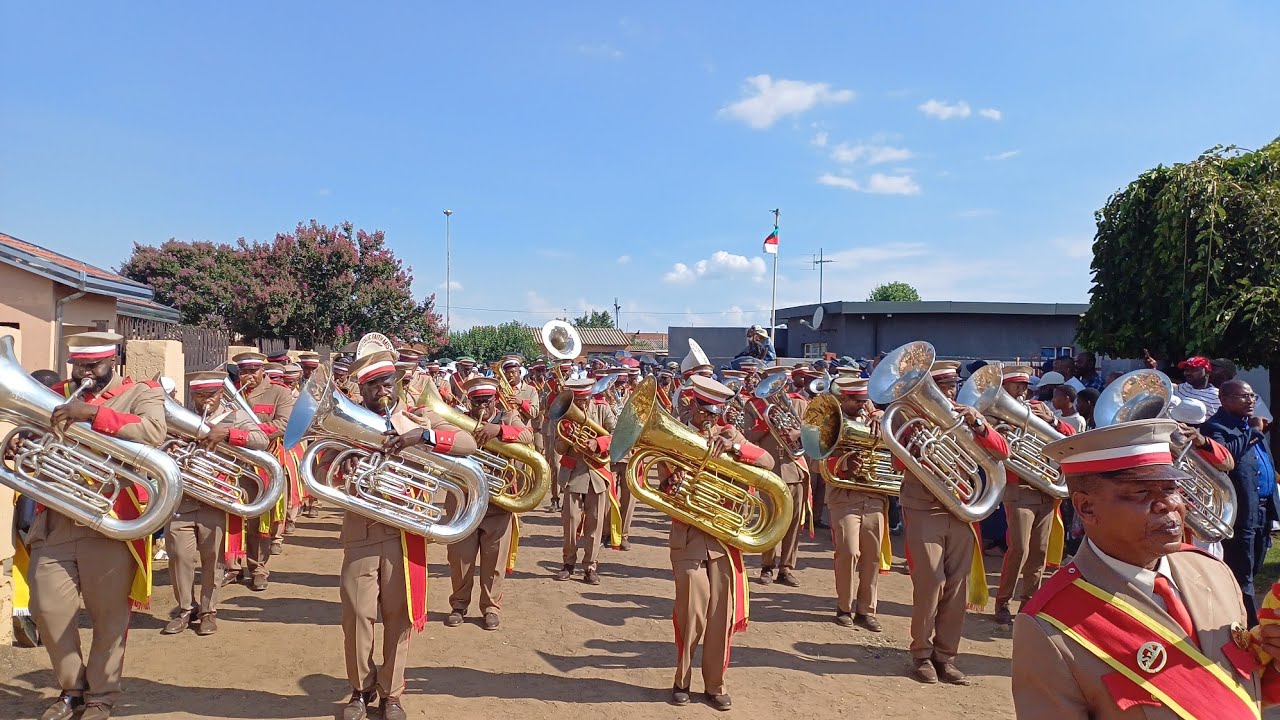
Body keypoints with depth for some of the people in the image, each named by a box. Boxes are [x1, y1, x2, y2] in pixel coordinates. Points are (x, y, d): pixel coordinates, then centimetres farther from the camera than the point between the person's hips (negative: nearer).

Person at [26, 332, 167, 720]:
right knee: (48, 609, 5)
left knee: (108, 616, 5)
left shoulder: (140, 393, -1)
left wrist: (92, 413, -26)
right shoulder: (55, 395, 14)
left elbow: (153, 432, -20)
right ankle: (72, 688, 26)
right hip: (54, 521, 4)